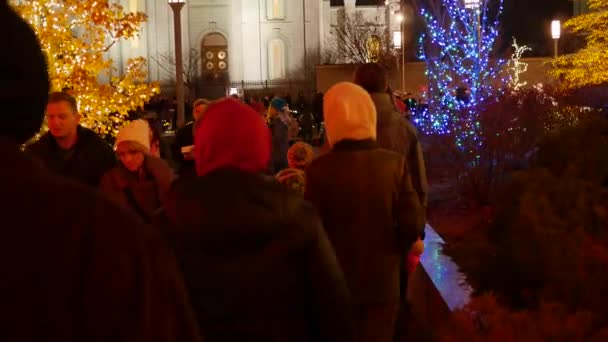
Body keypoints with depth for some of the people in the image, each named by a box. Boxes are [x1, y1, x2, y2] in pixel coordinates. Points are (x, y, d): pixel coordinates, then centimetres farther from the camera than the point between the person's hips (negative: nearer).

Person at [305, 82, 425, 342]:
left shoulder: (320, 169, -16)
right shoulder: (394, 163, -10)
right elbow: (413, 225, -11)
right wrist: (393, 251, 9)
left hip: (336, 283, -1)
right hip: (382, 282, 2)